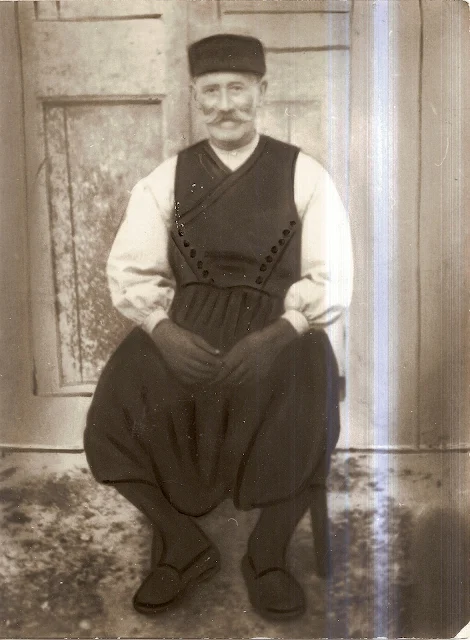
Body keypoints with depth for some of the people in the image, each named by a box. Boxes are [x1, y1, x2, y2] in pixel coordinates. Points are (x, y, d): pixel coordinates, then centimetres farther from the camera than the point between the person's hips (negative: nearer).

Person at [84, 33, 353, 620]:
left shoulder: (304, 175, 5)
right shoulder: (165, 179, 10)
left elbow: (332, 277, -2)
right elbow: (130, 270, 3)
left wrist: (282, 331, -21)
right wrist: (163, 328, -17)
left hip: (277, 324, -1)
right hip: (184, 322, 2)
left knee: (306, 417, -32)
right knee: (115, 414, -23)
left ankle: (267, 554, -3)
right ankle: (183, 544, 2)